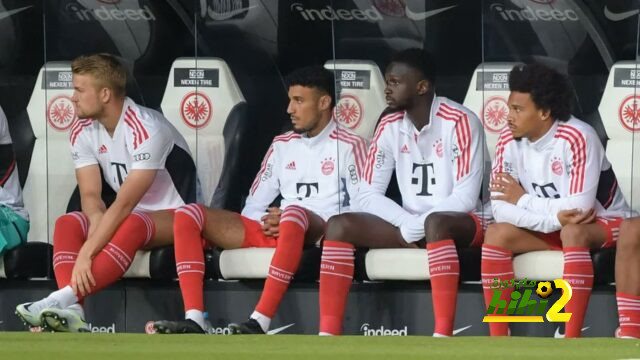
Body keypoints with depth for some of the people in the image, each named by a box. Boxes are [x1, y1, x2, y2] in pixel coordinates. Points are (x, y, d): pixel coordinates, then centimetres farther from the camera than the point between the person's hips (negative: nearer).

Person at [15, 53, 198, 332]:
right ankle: (71, 312, -39)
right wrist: (97, 233, -30)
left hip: (175, 216, -7)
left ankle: (63, 297, -48)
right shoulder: (83, 131, -4)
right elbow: (91, 196, -8)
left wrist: (87, 253, -35)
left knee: (133, 225, -38)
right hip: (131, 216, 7)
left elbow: (124, 204, -30)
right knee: (67, 224, -18)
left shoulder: (146, 130, -26)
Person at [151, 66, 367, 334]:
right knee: (188, 216, -12)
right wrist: (266, 222, -5)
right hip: (270, 231, 6)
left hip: (321, 232, -6)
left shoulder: (349, 146, 6)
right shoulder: (282, 145, 22)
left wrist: (286, 219, -11)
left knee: (294, 213, -43)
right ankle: (194, 321, -30)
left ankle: (260, 323, -48)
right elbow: (254, 206, 21)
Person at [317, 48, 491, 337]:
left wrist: (417, 226, -17)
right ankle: (328, 338, -22)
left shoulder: (460, 122, -14)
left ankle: (443, 341, -47)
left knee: (435, 224, -41)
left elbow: (465, 198, -19)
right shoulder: (389, 127, 4)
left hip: (462, 224, -6)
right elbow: (368, 196, 3)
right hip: (410, 228, 6)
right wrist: (408, 225, -14)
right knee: (339, 225, -13)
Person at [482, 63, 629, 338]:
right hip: (548, 230, 6)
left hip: (602, 223, -6)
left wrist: (523, 199, -18)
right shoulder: (509, 140, -10)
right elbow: (500, 209, -16)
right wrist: (554, 216, -30)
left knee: (572, 233, -37)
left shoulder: (578, 138, -27)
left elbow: (580, 207, -31)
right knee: (496, 234, -18)